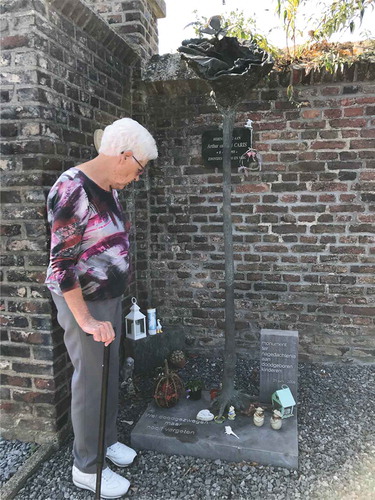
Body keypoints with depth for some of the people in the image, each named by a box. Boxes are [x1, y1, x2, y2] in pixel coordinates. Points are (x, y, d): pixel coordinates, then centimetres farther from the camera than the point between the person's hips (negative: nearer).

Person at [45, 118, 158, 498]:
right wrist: (86, 320, -22)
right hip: (82, 301, -8)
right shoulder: (72, 190, -22)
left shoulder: (109, 189, 5)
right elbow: (61, 264, -23)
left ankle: (106, 439, 42)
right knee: (91, 379, 5)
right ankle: (86, 467, 27)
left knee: (110, 372, 20)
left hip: (110, 297, 8)